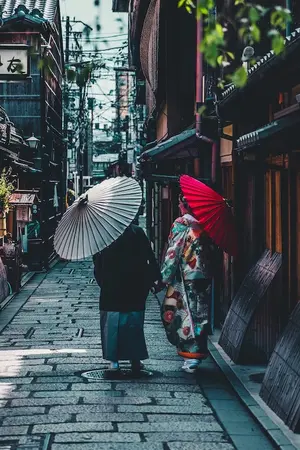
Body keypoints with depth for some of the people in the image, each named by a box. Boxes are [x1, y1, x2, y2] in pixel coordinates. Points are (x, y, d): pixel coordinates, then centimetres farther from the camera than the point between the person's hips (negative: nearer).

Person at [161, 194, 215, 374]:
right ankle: (197, 354, 17)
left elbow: (173, 253, -11)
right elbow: (212, 251, 11)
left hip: (185, 280, -6)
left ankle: (191, 359, -1)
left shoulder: (181, 224, -10)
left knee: (185, 315, 0)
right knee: (200, 315, 10)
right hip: (205, 278, 6)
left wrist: (165, 276, -7)